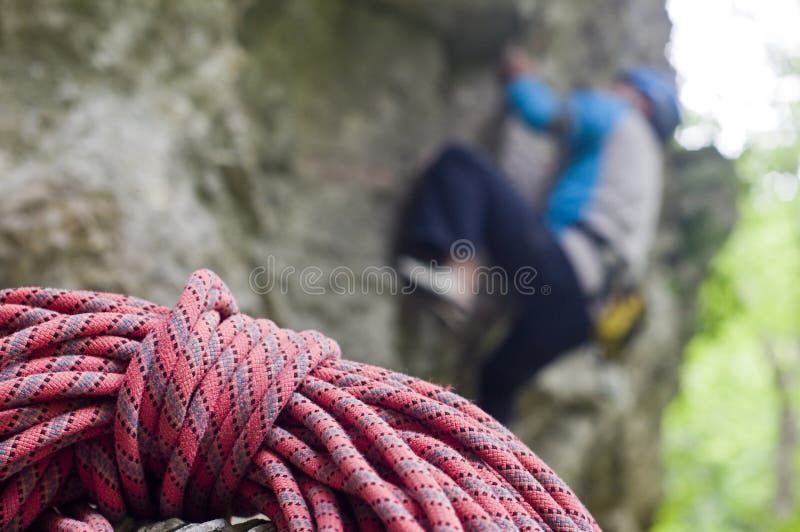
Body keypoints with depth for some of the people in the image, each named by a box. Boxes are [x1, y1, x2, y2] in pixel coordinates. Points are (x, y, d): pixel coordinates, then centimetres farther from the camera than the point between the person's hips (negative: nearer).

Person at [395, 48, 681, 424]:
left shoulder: (612, 112, 13)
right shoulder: (648, 164, 34)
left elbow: (540, 111, 3)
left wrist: (521, 79, 23)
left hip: (558, 267, -9)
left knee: (459, 163, -6)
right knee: (499, 380, 23)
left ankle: (453, 267, -25)